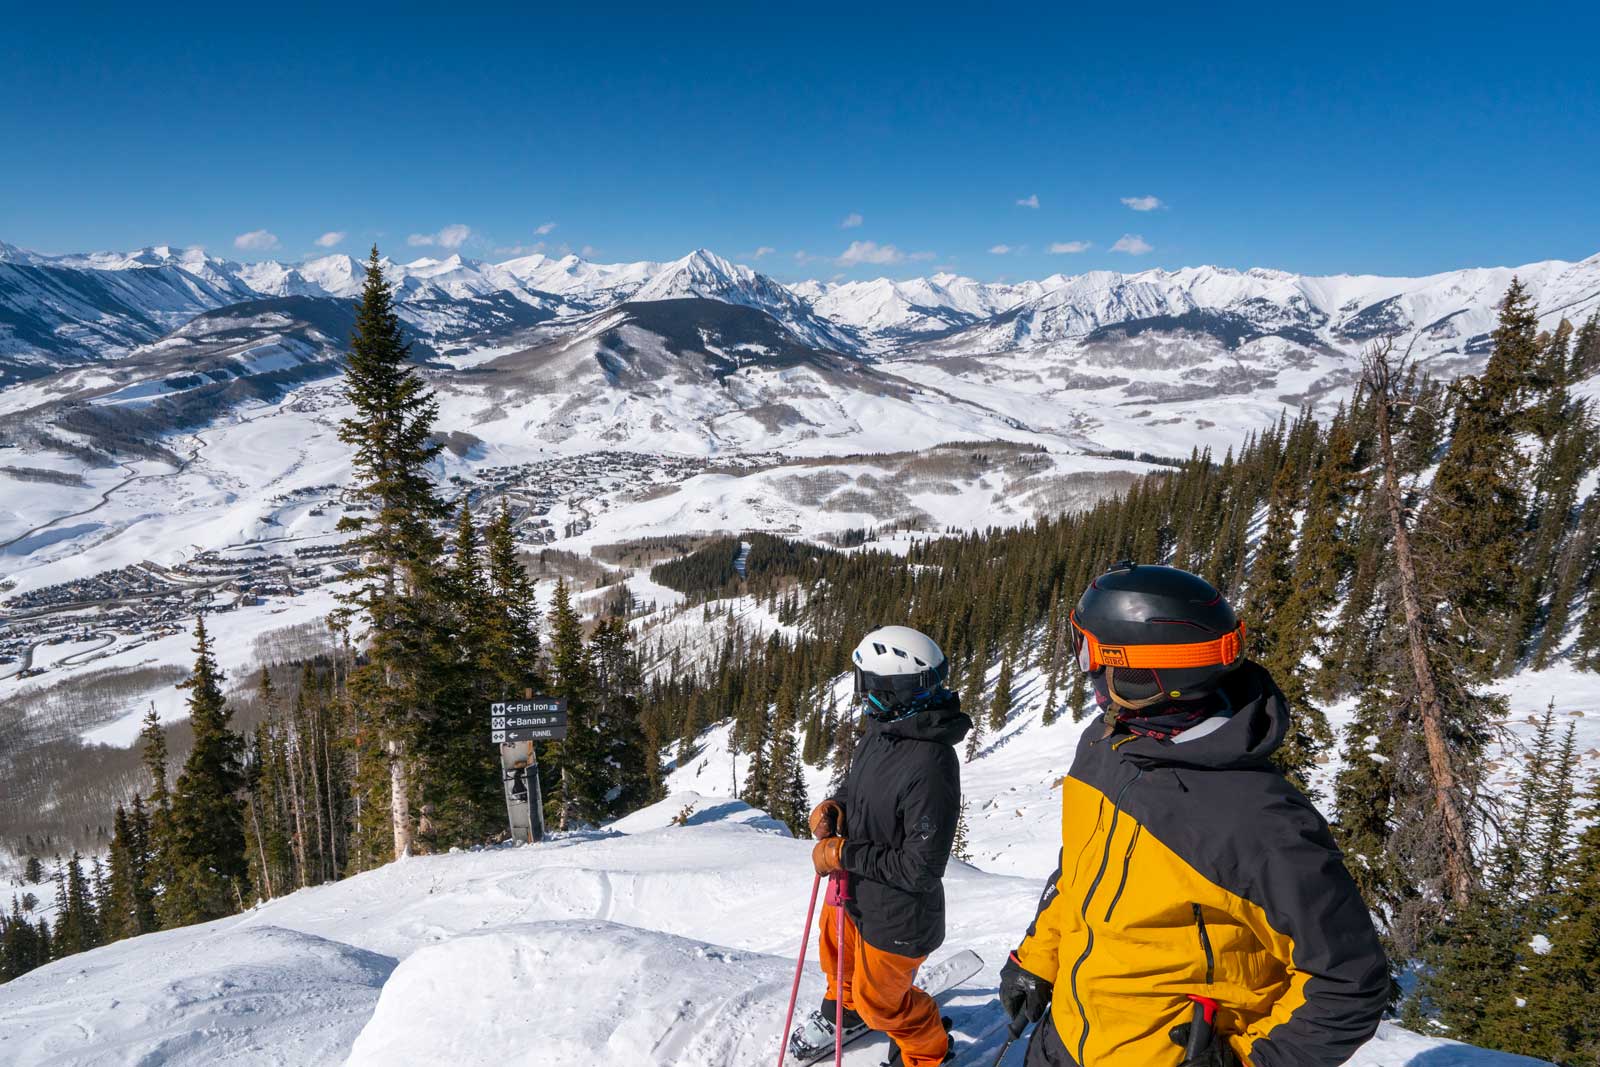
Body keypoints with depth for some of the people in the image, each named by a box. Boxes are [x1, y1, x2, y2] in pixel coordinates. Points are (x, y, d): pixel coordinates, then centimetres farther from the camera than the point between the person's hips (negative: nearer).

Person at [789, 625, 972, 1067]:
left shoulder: (930, 767, -36)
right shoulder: (882, 728, -10)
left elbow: (920, 869, -30)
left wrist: (843, 854, -25)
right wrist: (833, 807, -9)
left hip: (895, 917, -8)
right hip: (852, 890, 8)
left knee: (880, 1000, 16)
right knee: (837, 953, 32)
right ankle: (841, 1007, 64)